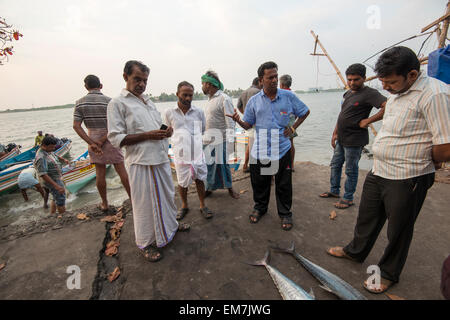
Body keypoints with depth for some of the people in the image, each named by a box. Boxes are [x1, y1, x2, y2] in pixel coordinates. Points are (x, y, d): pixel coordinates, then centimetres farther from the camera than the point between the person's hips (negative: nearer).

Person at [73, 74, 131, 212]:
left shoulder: (80, 103, 1)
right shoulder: (109, 101, -8)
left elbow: (76, 126, -5)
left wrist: (92, 143, -9)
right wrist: (102, 141, -12)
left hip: (93, 141, 3)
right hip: (110, 140, -3)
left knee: (100, 173, 10)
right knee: (121, 171, 3)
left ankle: (104, 204, 21)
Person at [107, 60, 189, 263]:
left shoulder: (148, 101, 18)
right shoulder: (117, 103, -5)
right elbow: (116, 138, -11)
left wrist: (166, 131, 1)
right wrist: (147, 135, -20)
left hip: (161, 159, 7)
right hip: (141, 162, -7)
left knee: (167, 195, 20)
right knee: (145, 203, 4)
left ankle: (170, 224, 44)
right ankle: (145, 243, 24)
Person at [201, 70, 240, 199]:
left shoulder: (224, 99, -12)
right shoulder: (210, 99, 15)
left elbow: (230, 122, -17)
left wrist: (230, 140, -23)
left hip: (220, 139, -7)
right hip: (208, 139, 8)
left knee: (222, 164, 2)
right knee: (209, 164, 11)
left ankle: (229, 188, 21)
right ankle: (210, 187, 27)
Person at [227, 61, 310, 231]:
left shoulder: (288, 96, 0)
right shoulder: (254, 101, 2)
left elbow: (305, 112, 15)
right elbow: (248, 125, 6)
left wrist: (293, 128, 4)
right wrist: (238, 120, -15)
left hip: (282, 149, 0)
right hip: (260, 150, 1)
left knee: (283, 184, 9)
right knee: (259, 182, 12)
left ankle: (285, 214, 30)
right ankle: (259, 208, 37)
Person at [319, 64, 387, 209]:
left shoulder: (369, 93, -14)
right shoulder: (347, 93, 13)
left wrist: (368, 121, -22)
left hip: (354, 140, -9)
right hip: (341, 138, 9)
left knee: (351, 170, 3)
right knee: (335, 165, 17)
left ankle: (348, 198, 18)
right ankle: (334, 191, 34)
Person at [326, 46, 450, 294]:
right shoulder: (397, 93, 9)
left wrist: (417, 162, -6)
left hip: (406, 181, -8)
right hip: (378, 172, 8)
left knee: (398, 231, 13)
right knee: (366, 218, 22)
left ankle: (389, 274, 36)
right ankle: (355, 252, 45)